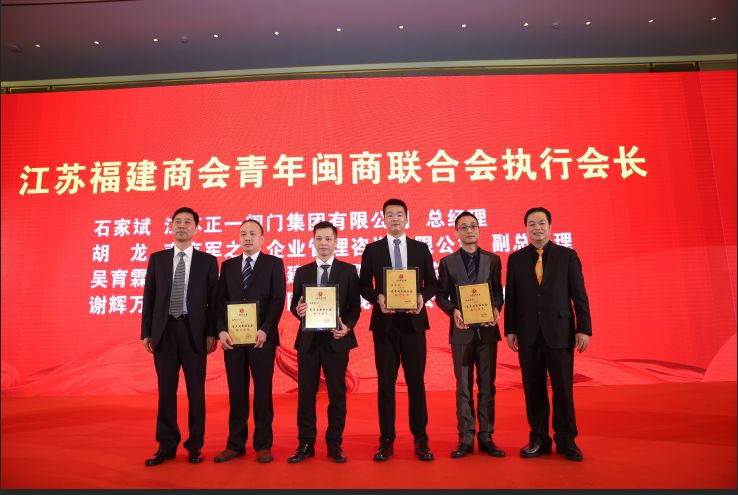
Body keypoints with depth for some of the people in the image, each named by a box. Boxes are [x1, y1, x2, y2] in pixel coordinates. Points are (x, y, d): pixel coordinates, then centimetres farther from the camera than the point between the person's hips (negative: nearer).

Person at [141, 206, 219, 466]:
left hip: (194, 331, -1)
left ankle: (195, 446, 17)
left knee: (196, 391, 5)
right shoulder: (157, 259, 9)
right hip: (164, 331, 2)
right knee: (166, 390, 8)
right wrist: (146, 332, 3)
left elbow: (213, 300, 1)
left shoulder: (208, 261, 4)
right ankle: (167, 445, 20)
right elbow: (149, 297, 8)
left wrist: (211, 333, -5)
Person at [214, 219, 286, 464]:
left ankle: (263, 445, 14)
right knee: (236, 392, 8)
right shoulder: (228, 265, 13)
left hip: (262, 337, -3)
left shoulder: (274, 263, 3)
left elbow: (278, 300, -5)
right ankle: (235, 444, 18)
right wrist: (221, 330, -6)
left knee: (262, 391, 4)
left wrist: (265, 330, -15)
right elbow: (220, 301, 8)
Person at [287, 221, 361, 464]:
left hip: (336, 339, -2)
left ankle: (335, 445, 20)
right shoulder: (302, 272, 10)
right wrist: (298, 309, -15)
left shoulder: (348, 270, 4)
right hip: (308, 339, 2)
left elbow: (355, 306, 1)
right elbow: (294, 304, 9)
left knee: (337, 394, 6)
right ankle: (306, 444, 20)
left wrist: (348, 326, -16)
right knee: (305, 393, 7)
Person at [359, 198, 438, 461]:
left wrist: (422, 296, -13)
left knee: (416, 381, 6)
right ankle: (386, 441, 16)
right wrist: (377, 298, -14)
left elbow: (432, 282, 8)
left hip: (413, 322, 1)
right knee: (385, 383, 6)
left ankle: (421, 440, 18)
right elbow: (363, 285, 5)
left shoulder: (421, 248, 8)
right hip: (385, 323, 0)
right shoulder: (372, 249, 5)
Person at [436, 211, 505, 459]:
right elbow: (441, 295, 2)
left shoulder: (493, 260, 7)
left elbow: (498, 291, 6)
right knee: (464, 387, 6)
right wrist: (453, 311, -16)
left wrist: (496, 309, -14)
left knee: (487, 385, 7)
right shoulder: (447, 262, 4)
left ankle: (486, 437, 18)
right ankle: (466, 438, 15)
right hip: (461, 330, -1)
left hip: (487, 329, 1)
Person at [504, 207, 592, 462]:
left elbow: (579, 295, 2)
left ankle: (566, 440, 21)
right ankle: (539, 439, 21)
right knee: (533, 389, 7)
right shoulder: (516, 259, 6)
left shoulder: (567, 256, 3)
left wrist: (583, 329, -4)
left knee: (563, 388, 5)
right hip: (528, 334, 1)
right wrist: (510, 330, 2)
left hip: (560, 333, -1)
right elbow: (510, 297, 6)